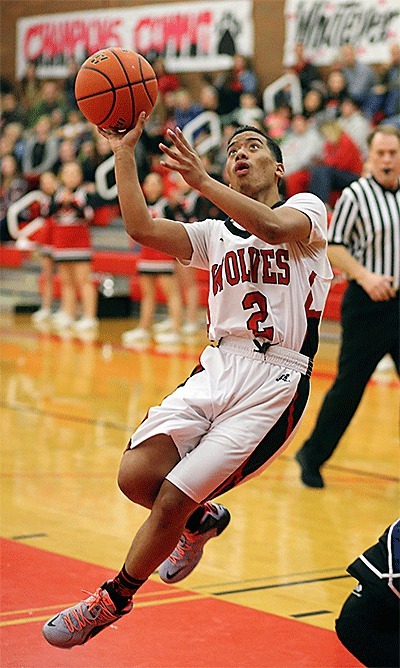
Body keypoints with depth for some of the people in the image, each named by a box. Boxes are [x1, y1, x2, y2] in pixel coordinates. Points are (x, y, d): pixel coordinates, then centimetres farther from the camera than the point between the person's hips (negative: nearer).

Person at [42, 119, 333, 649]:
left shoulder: (307, 208, 5)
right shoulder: (215, 235, 20)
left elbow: (274, 228, -20)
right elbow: (143, 229, 3)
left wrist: (201, 181, -29)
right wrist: (124, 152, -5)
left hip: (276, 382, -5)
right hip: (217, 367, 5)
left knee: (172, 500, -10)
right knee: (136, 475, -16)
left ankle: (114, 599, 15)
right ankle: (201, 520, 18)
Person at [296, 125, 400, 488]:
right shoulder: (355, 196, -6)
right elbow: (333, 247, -6)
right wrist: (365, 277, -18)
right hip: (368, 304, -4)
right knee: (349, 386, -1)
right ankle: (312, 456, 15)